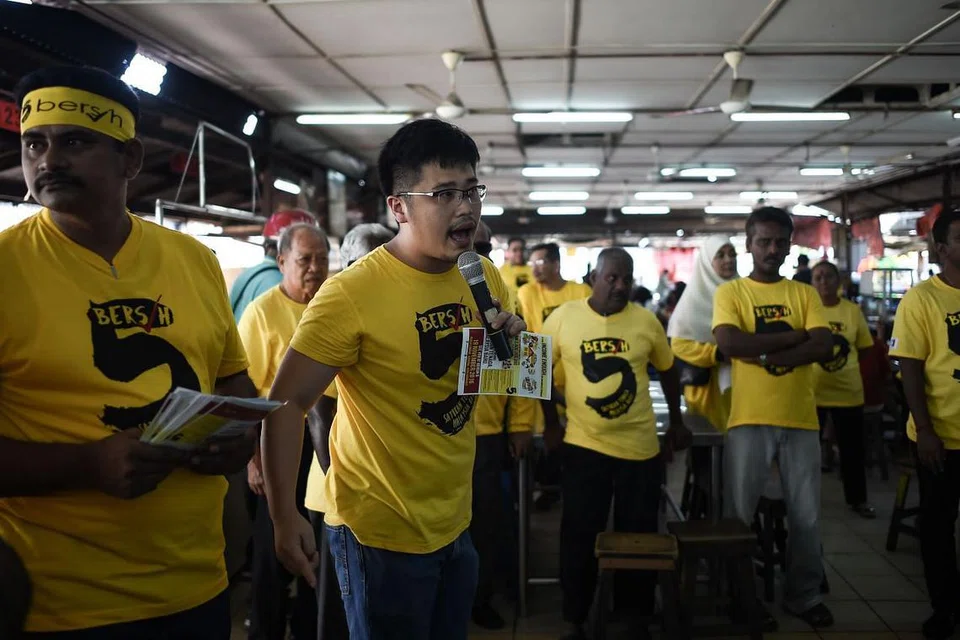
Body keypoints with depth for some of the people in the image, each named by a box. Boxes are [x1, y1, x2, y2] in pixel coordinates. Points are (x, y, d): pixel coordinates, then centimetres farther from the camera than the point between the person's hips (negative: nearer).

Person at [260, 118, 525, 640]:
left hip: (455, 523, 7)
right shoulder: (352, 293, -21)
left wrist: (513, 341, -6)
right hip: (381, 531, -6)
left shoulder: (484, 279, 0)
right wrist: (285, 519, -22)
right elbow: (287, 405, -19)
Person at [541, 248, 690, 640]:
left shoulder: (646, 321, -1)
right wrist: (551, 423, 3)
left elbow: (667, 370, 13)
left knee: (638, 537, 11)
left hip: (640, 447, 1)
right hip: (583, 446, -1)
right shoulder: (563, 317, -5)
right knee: (580, 537, 6)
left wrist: (677, 422, 14)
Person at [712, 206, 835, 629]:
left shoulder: (805, 294, 8)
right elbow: (729, 344, -16)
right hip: (749, 418, -2)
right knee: (740, 514, 5)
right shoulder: (730, 292, 1)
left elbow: (824, 348, -6)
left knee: (806, 515, 10)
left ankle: (804, 594, 27)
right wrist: (793, 337, -12)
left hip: (801, 418, 3)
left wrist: (763, 354, -15)